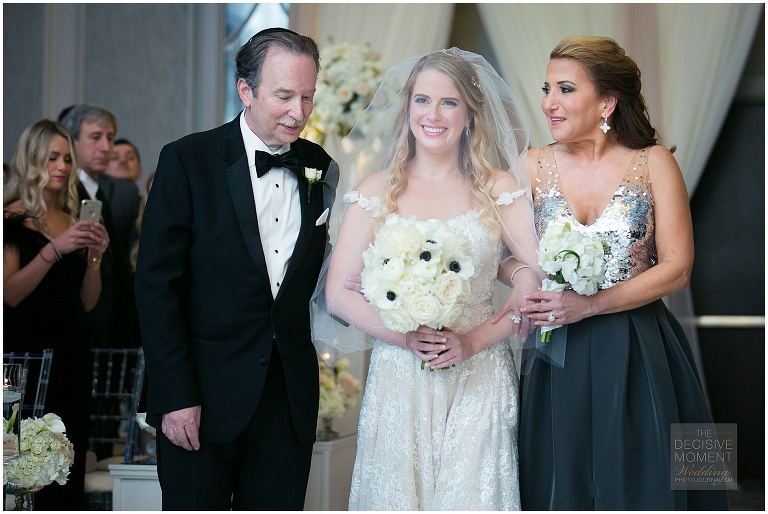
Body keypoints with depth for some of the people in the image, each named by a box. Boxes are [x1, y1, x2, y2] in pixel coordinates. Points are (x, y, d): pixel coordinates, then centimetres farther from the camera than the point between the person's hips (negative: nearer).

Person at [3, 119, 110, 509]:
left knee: (69, 466, 3)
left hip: (71, 353, 6)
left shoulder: (73, 222, 15)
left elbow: (88, 302, 14)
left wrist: (95, 255, -2)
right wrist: (55, 248, -21)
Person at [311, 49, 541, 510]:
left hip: (480, 381, -1)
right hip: (398, 381, 1)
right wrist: (406, 336, -13)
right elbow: (338, 293, 1)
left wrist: (473, 341, -14)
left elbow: (541, 283, -3)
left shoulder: (500, 189, 2)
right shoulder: (377, 191, 5)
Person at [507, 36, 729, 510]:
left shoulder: (653, 163, -3)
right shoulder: (535, 167, 2)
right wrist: (539, 289, -18)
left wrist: (588, 305, -17)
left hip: (640, 356, -2)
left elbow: (677, 269, -8)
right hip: (561, 359, 2)